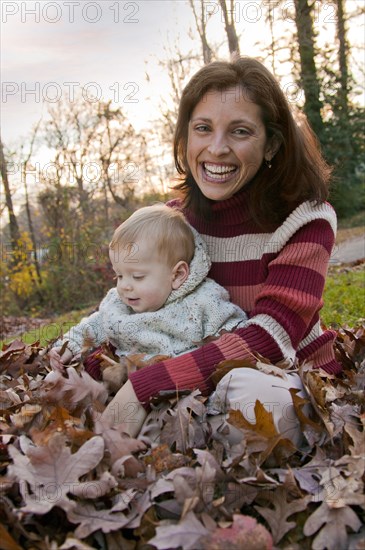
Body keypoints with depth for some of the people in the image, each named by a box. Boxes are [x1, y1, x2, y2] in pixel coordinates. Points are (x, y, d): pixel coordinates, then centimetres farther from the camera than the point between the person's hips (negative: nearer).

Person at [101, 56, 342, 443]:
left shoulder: (304, 217, -14)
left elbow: (274, 334, -26)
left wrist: (145, 385, -33)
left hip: (295, 385, -4)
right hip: (208, 383, 4)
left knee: (247, 389, -37)